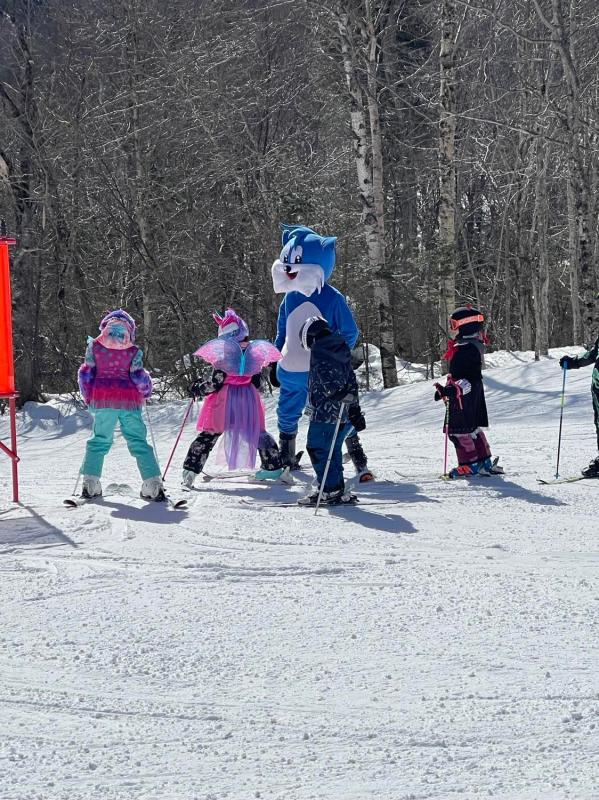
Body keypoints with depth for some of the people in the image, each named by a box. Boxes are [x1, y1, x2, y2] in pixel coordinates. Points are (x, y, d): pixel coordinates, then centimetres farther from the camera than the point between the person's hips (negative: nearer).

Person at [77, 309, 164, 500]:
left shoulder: (94, 346, 2)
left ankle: (90, 483, 7)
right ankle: (153, 485, -4)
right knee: (138, 441, 2)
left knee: (99, 439, 14)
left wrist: (88, 397, 18)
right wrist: (146, 391, 15)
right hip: (129, 400, -1)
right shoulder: (133, 352, -3)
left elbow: (85, 374, 5)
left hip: (102, 399, 2)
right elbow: (139, 378, -5)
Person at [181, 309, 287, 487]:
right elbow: (256, 383, 9)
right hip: (249, 402, 3)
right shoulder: (255, 352, 3)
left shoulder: (223, 353, -11)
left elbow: (215, 383, -11)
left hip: (224, 402, -3)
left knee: (208, 435, 3)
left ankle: (190, 472, -3)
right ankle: (274, 467, 20)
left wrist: (197, 389, 4)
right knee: (258, 433, 20)